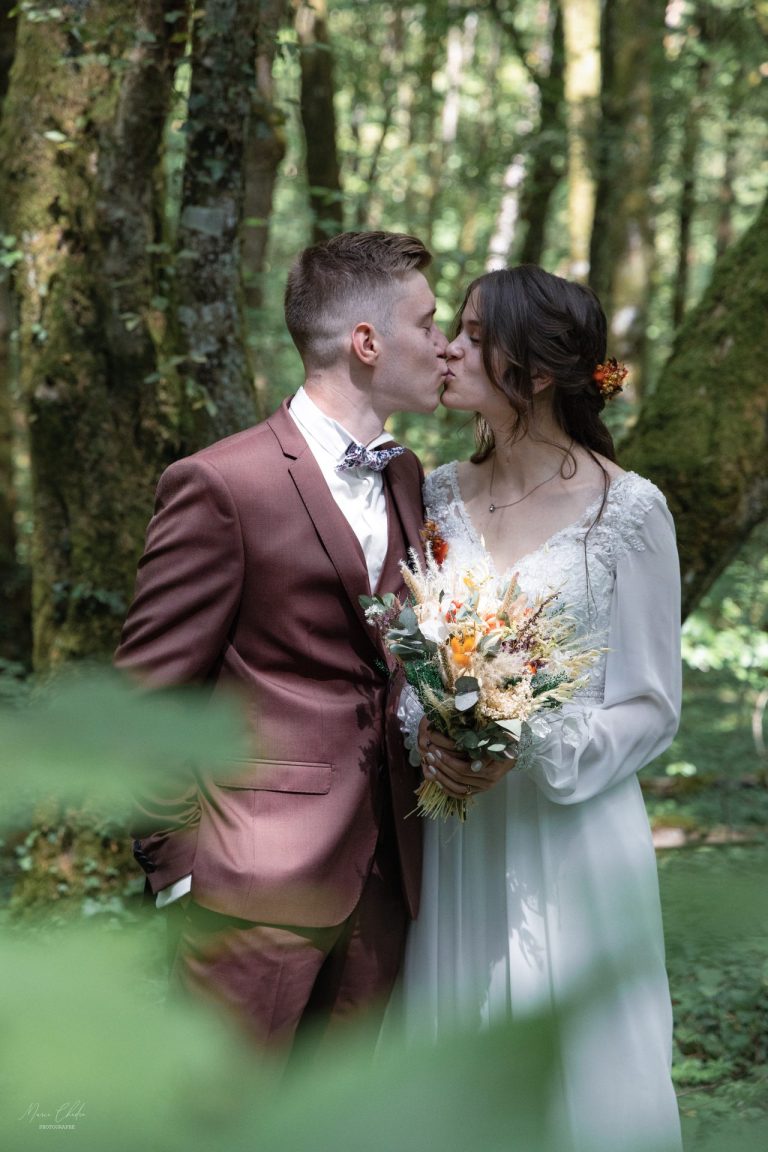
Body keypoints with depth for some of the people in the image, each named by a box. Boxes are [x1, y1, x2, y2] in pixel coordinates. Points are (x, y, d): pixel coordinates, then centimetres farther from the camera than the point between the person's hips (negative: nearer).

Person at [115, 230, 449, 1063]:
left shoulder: (407, 477, 12)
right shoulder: (220, 485, -12)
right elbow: (147, 697, -10)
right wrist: (176, 866, -10)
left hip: (384, 871, 7)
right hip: (262, 876, -7)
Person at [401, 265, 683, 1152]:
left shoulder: (627, 510, -8)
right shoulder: (439, 496, 4)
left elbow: (650, 708, -5)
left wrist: (530, 748, -20)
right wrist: (427, 733, -11)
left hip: (570, 838, -4)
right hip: (452, 837, 4)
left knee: (573, 1075, 6)